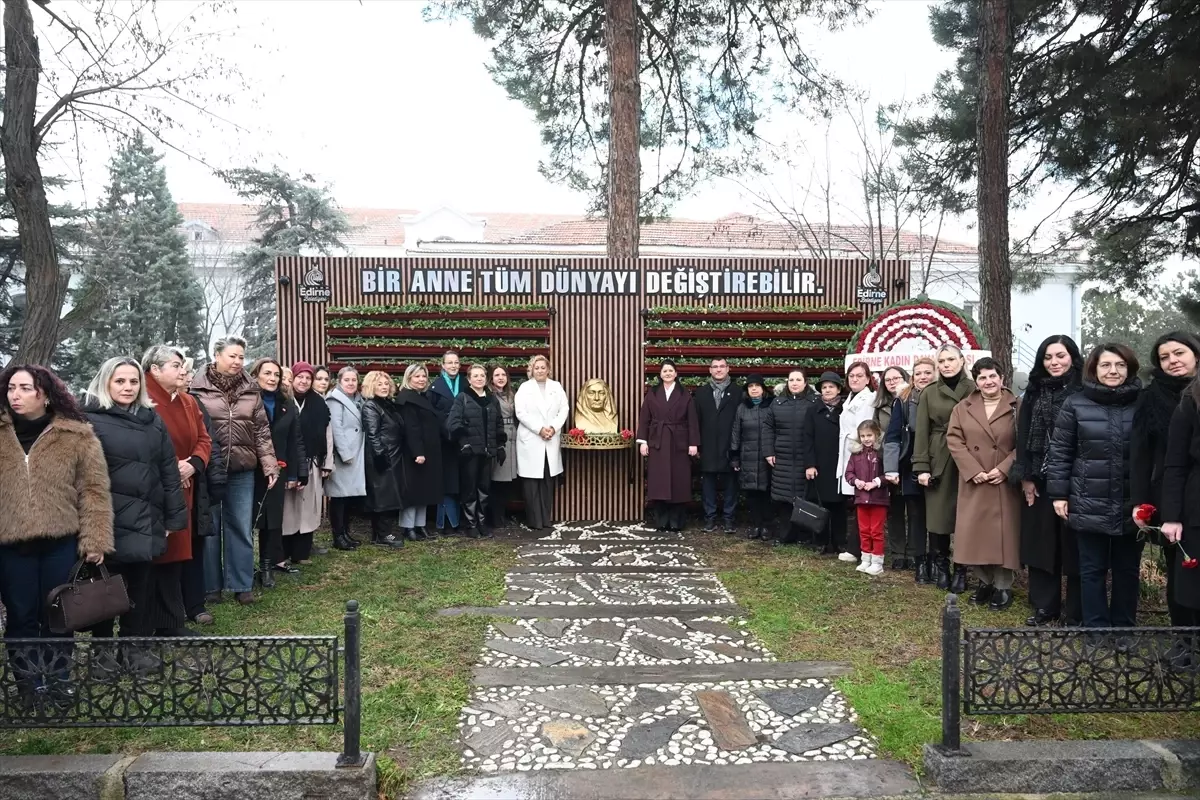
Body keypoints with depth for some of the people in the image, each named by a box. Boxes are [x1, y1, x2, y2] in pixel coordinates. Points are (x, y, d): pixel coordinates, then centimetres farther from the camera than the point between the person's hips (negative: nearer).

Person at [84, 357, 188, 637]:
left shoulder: (152, 420, 11)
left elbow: (168, 471, 11)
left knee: (142, 596, 11)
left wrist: (174, 517, 8)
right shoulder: (89, 420, -3)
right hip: (109, 522, -4)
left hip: (146, 521, 4)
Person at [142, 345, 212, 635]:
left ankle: (168, 621, 20)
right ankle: (170, 624, 6)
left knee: (177, 552, 11)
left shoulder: (189, 402, 15)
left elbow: (204, 440, 12)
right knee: (164, 554, -3)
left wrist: (193, 464, -7)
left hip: (183, 491, 8)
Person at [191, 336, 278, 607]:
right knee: (210, 528, 9)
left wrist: (269, 464, 0)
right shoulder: (198, 388, -4)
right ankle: (211, 586, 21)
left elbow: (262, 430, 7)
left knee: (242, 528, 8)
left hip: (242, 470, 3)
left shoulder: (251, 389, 6)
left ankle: (242, 585, 19)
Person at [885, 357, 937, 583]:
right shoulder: (903, 400, 1)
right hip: (912, 466, 0)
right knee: (915, 514, 6)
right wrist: (891, 468, -10)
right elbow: (892, 435, -1)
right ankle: (920, 563, 14)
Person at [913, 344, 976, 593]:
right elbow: (922, 433, 4)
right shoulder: (929, 394, 7)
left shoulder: (975, 390, 2)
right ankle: (941, 566, 20)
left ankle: (960, 570, 15)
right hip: (938, 462, 1)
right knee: (937, 516, 3)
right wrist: (921, 467, -4)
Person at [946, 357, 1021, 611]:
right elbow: (954, 440, -1)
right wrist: (973, 471, -11)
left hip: (1005, 483, -2)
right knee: (976, 532, 4)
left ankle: (1003, 587, 12)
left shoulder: (1016, 407, 0)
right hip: (973, 483, 2)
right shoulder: (963, 408, 7)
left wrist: (1004, 469, -15)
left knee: (1003, 532, 0)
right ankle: (985, 581, 21)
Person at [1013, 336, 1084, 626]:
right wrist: (1025, 477, 0)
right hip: (1039, 480, 4)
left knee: (1073, 544, 3)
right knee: (1041, 543, 8)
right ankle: (1044, 606, 19)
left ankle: (1075, 611, 14)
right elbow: (1023, 436, 7)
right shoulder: (1034, 393, 9)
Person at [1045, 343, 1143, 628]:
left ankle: (1124, 628, 27)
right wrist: (1058, 493, -4)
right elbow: (1060, 451, 0)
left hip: (1132, 505, 1)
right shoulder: (1075, 404, -2)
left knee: (1127, 569, 13)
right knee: (1092, 569, 7)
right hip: (1089, 504, -1)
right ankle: (1095, 628, 18)